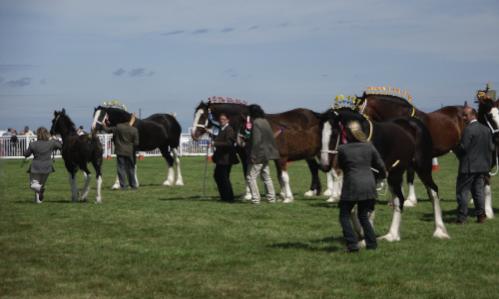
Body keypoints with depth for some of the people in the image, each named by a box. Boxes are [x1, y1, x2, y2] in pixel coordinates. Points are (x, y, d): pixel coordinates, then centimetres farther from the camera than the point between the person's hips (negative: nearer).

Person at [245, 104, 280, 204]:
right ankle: (271, 198, 19)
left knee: (251, 177, -3)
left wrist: (252, 155, -20)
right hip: (266, 154, 9)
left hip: (258, 155, -9)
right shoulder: (265, 122, 10)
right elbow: (271, 138, 16)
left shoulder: (256, 123, -17)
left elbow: (256, 141, -22)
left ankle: (255, 199, -6)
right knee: (266, 177, 16)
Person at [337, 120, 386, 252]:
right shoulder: (369, 146, 1)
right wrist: (383, 173, 32)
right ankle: (371, 243, 15)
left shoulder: (342, 149, -8)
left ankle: (352, 244, -3)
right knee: (363, 215, 20)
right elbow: (380, 164, 10)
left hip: (351, 186, -4)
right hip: (368, 185, 4)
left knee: (344, 216, 9)